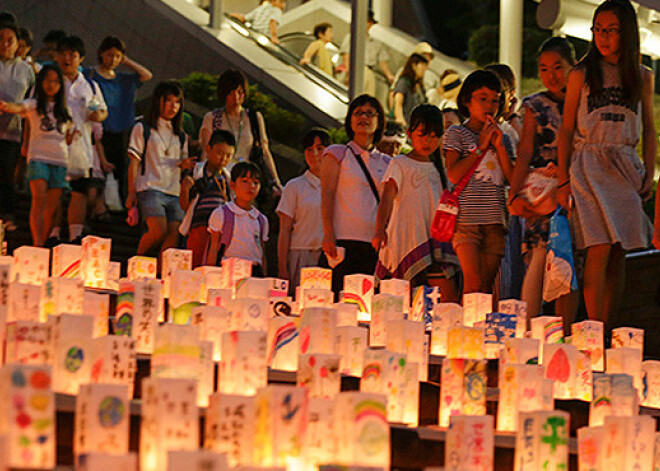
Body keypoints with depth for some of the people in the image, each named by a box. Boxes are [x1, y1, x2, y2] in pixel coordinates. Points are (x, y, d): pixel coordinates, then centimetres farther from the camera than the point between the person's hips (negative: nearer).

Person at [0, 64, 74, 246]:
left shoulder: (64, 110, 17)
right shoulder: (33, 105, 3)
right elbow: (18, 108, -19)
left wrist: (73, 135, 1)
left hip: (60, 161, 4)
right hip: (38, 157, -4)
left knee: (52, 207, 1)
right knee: (39, 200, -18)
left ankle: (43, 243, 10)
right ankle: (37, 245, -25)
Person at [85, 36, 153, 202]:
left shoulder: (124, 79, 15)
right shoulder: (90, 75, 2)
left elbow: (147, 75, 9)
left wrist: (126, 61, 9)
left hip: (121, 131, 5)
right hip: (99, 131, -5)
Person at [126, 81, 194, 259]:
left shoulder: (180, 136, 20)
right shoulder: (142, 129, 6)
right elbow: (134, 161, 2)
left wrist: (184, 164, -1)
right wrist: (132, 192, -6)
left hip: (174, 192, 5)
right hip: (150, 188, -5)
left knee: (173, 237, -10)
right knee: (159, 231, -21)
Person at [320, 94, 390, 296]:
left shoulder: (386, 162, 18)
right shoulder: (337, 153, 10)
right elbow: (327, 196, 0)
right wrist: (328, 233, -12)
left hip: (376, 246, 3)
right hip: (343, 241, -3)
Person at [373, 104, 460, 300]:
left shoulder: (438, 168, 20)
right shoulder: (399, 164, 3)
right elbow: (387, 197, -10)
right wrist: (380, 229, -26)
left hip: (435, 238, 5)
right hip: (406, 238, -5)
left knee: (450, 296, -10)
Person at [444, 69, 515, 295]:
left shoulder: (503, 138, 18)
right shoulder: (456, 133, 6)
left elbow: (513, 179, 8)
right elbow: (453, 174, -6)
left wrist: (499, 146, 0)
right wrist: (480, 147, -5)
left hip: (495, 221, 4)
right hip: (466, 218, -4)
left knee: (487, 285, 1)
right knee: (473, 283, -15)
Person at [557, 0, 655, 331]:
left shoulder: (642, 77, 11)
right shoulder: (581, 75, 4)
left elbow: (649, 131, 15)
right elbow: (566, 130, 4)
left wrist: (649, 175, 5)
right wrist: (563, 180, -2)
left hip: (626, 166, 3)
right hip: (589, 164, -3)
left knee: (618, 252, 1)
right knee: (600, 248, -14)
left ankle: (608, 331, 6)